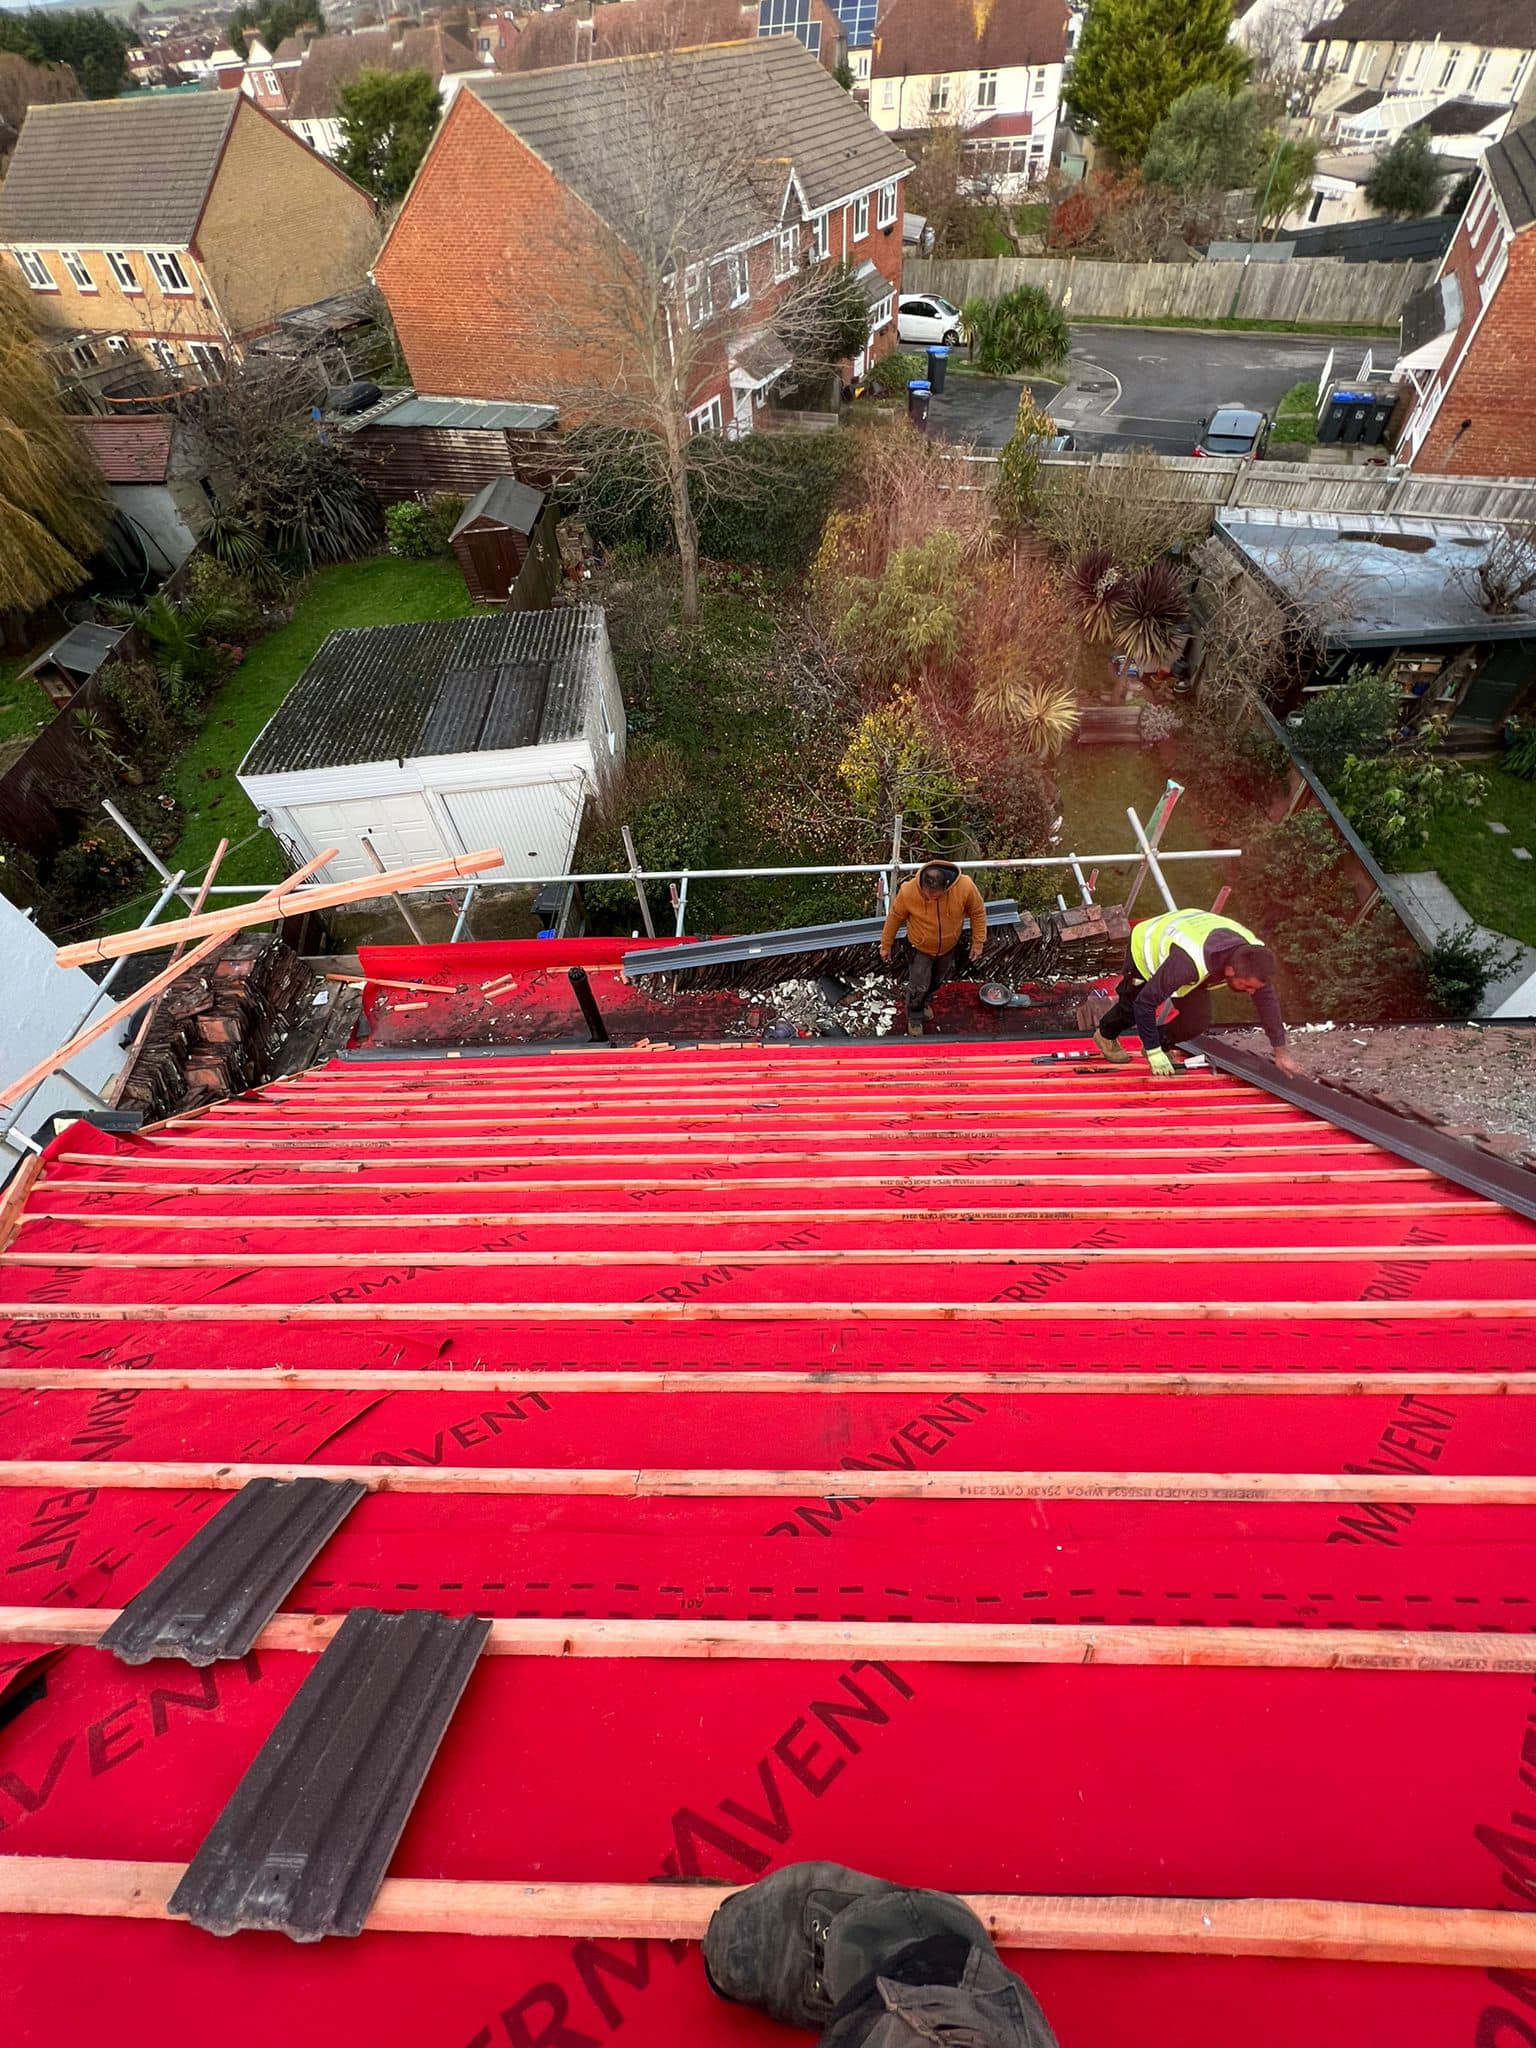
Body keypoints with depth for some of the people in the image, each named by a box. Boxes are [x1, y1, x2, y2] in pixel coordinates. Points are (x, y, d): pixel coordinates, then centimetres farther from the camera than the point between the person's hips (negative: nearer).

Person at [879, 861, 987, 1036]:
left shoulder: (965, 886, -32)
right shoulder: (908, 891, -34)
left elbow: (978, 912, -12)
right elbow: (894, 917, -15)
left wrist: (978, 942, -5)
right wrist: (886, 945, -3)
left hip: (948, 946, 2)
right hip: (921, 948, -2)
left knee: (938, 980, 25)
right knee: (918, 986, 7)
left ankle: (925, 1001, 56)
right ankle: (914, 1017, 37)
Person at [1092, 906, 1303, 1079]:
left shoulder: (1254, 954, -28)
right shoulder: (1190, 962, -48)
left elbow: (1267, 999, -11)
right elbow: (1145, 1002, -40)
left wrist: (1281, 1052, -4)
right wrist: (1154, 1053, -31)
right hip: (1145, 946, -5)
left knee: (1197, 1022, -7)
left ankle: (1160, 1044, 18)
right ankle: (1106, 1034, 41)